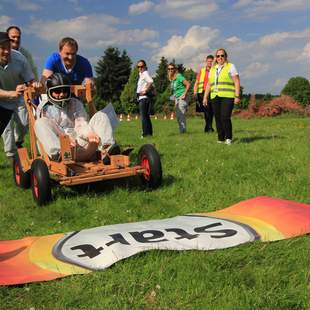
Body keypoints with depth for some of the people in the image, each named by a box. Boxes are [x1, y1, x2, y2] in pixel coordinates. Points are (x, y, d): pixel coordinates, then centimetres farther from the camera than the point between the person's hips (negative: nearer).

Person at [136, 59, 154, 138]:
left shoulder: (145, 73, -11)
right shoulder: (141, 74, 19)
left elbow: (151, 82, -31)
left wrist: (145, 91, -23)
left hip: (144, 98, -10)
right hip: (141, 98, 10)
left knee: (143, 116, -11)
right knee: (146, 116, 13)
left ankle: (146, 133, -10)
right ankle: (149, 133, 18)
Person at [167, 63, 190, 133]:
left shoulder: (179, 76, -11)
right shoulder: (171, 78, 12)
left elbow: (188, 84, -16)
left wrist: (185, 94, -17)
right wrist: (174, 96, 14)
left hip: (181, 98, -8)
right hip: (176, 98, 8)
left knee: (181, 115, -12)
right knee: (178, 116, 8)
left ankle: (183, 130, -8)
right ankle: (181, 130, 14)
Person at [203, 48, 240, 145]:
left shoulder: (230, 66, 5)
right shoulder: (212, 69, 19)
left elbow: (237, 82, -1)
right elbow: (209, 84, 21)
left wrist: (237, 96, -10)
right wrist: (205, 97, 13)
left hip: (227, 97, -5)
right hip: (215, 97, 5)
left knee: (225, 118, -16)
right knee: (218, 119, 1)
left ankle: (229, 138, -1)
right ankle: (221, 139, 9)